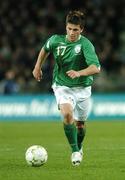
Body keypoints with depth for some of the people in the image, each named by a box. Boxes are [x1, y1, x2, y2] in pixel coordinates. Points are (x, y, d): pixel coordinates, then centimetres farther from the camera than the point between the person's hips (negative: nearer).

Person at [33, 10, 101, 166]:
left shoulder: (85, 44, -19)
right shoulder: (56, 40, -8)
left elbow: (96, 68, -30)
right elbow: (45, 49, 17)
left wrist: (79, 73, -44)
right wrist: (38, 67, 20)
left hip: (82, 88, 0)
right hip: (62, 86, 1)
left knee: (80, 123, 11)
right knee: (67, 114, -27)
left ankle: (79, 146, 44)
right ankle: (75, 151, -16)